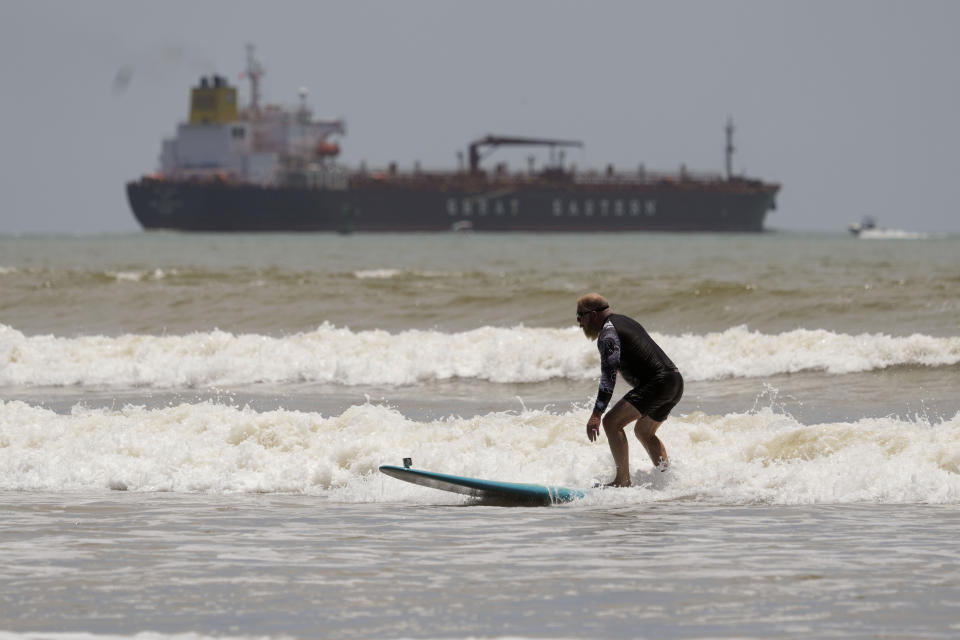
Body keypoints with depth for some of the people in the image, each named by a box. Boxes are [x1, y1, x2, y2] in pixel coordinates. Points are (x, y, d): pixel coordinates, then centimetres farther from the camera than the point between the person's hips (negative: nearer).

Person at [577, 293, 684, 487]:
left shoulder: (607, 334, -10)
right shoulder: (624, 321, 21)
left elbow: (609, 376, -21)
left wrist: (596, 415, -25)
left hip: (658, 383, -10)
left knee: (612, 422, -14)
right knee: (644, 432, 28)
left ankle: (623, 481, -16)